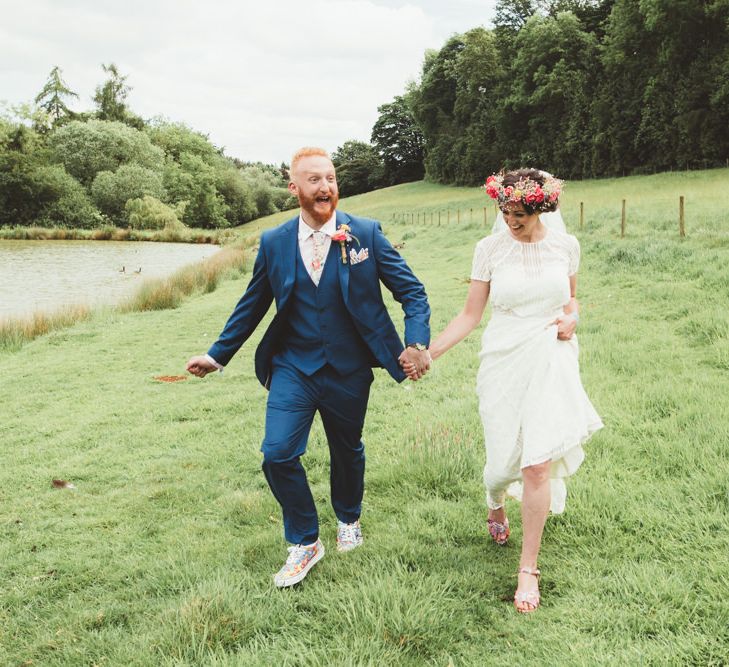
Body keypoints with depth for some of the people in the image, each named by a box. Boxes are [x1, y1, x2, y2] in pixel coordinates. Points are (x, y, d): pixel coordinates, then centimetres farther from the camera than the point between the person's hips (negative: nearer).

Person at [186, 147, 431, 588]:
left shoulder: (366, 233, -8)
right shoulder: (274, 243, -3)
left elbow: (411, 291, -6)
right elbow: (252, 305, 8)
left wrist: (417, 342, -21)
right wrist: (218, 355, 10)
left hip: (349, 370, 0)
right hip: (293, 366, 1)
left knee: (347, 451, 17)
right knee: (278, 453, -11)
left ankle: (349, 519, 48)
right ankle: (305, 543, 11)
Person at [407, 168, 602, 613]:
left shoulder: (565, 245, 2)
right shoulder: (490, 249, -2)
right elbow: (470, 315, 0)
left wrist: (571, 317, -3)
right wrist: (427, 353, -10)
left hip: (552, 362, 0)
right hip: (504, 363, 0)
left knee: (538, 464, -9)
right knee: (505, 458, 7)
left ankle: (529, 568, 6)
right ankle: (496, 509, 47)